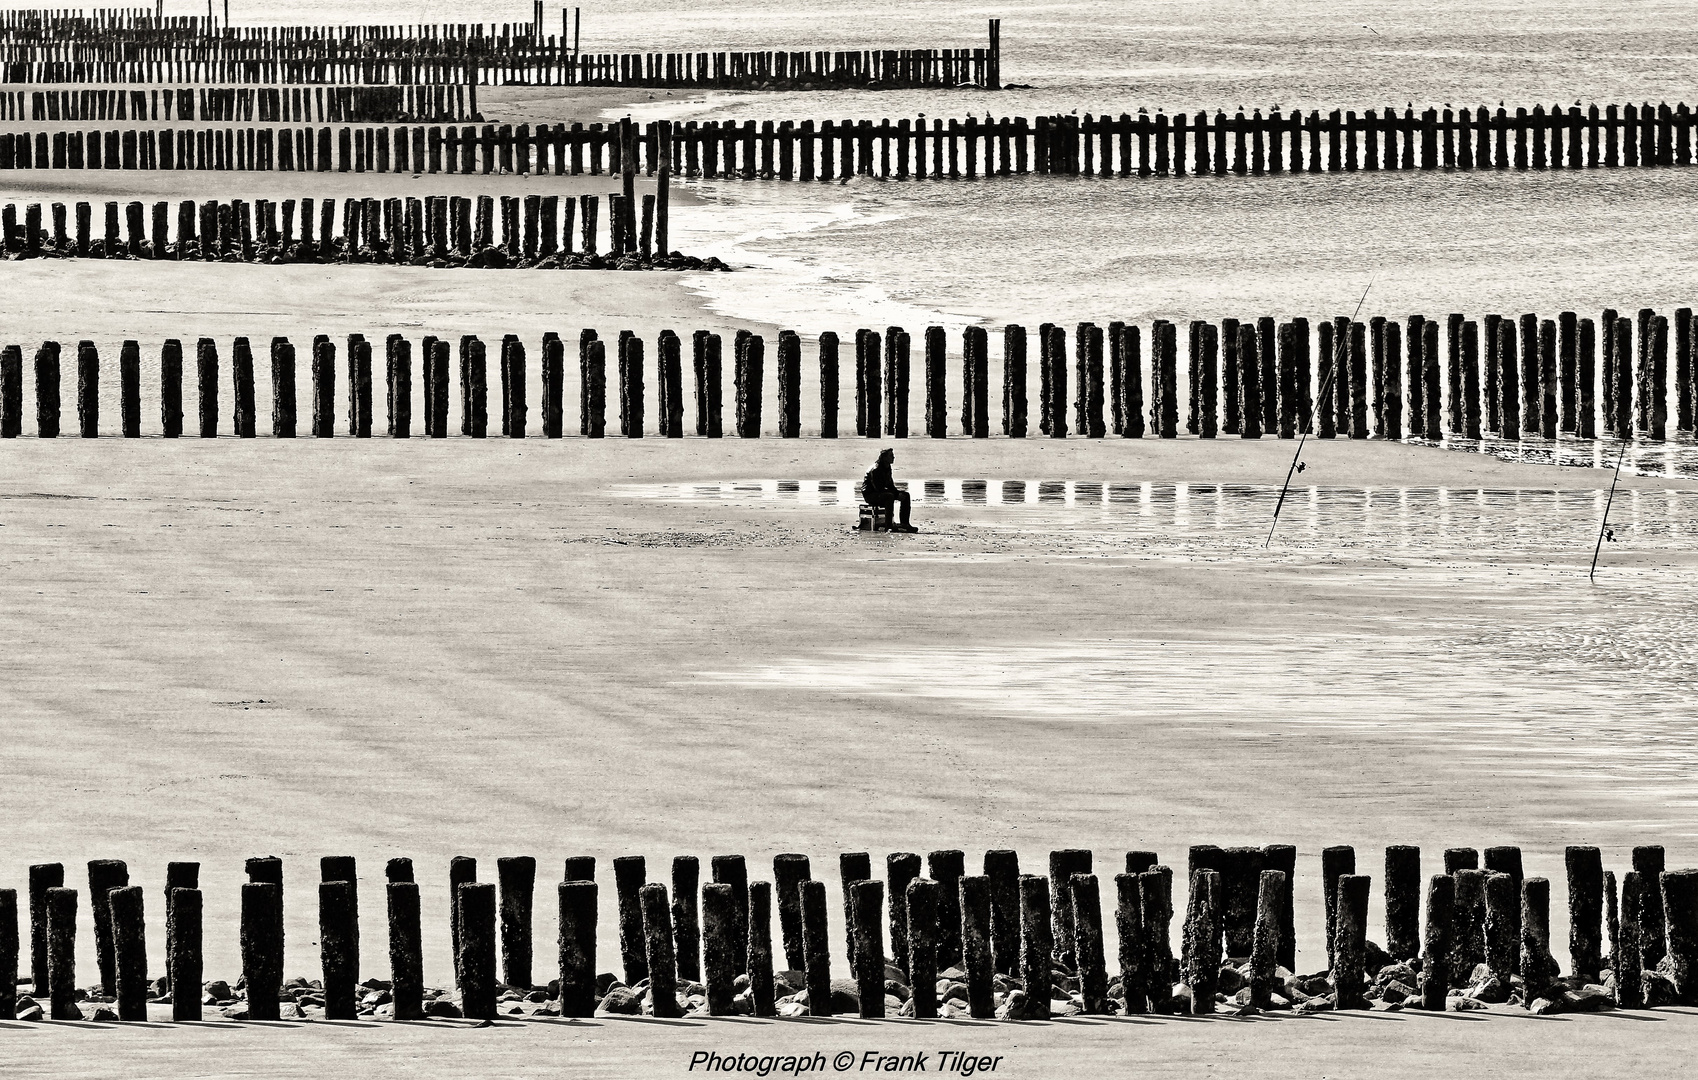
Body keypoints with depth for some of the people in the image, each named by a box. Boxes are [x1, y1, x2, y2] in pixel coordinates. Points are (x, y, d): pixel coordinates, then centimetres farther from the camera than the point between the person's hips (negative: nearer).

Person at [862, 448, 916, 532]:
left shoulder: (887, 468, 8)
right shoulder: (875, 470, -21)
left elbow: (890, 486, 16)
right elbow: (879, 488, -25)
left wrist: (898, 492, -5)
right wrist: (897, 494, -24)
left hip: (881, 493, 9)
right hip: (870, 494, -9)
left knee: (905, 495, 0)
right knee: (889, 496, -38)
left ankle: (904, 523, -2)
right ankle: (889, 524, -40)